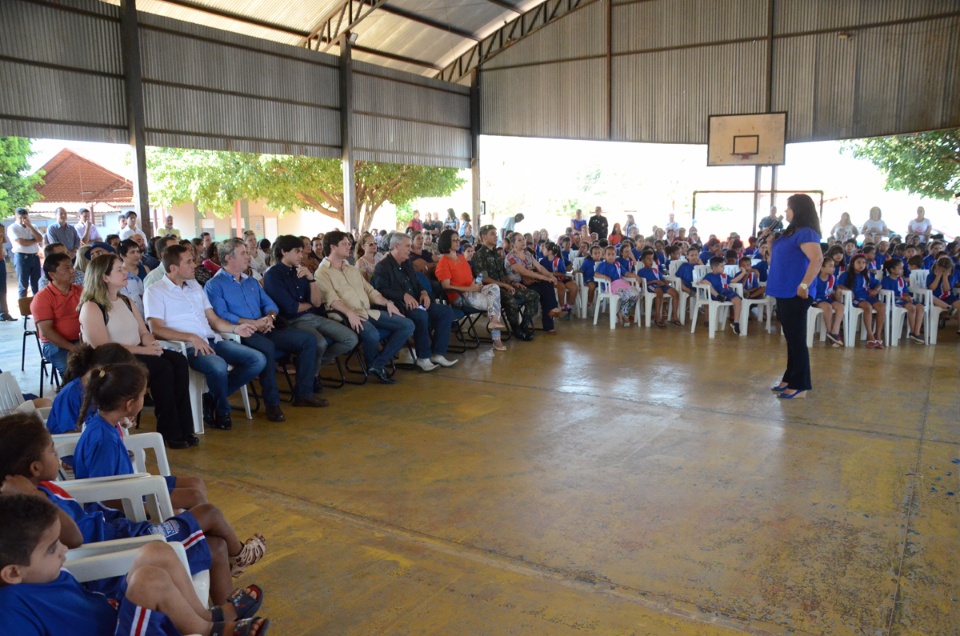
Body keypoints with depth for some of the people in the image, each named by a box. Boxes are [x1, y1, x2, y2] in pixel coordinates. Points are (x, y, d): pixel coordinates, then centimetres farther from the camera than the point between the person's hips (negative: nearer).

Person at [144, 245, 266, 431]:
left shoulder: (195, 286, 22)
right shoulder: (155, 292, 1)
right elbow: (156, 329, -11)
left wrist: (235, 328, 1)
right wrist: (191, 337, -22)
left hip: (212, 340, 7)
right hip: (187, 346, -7)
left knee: (258, 360, -11)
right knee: (218, 367, -37)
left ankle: (212, 398, 1)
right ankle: (222, 411, -6)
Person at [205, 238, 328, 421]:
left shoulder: (251, 281, 24)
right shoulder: (214, 285, 0)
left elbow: (270, 304, 17)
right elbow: (221, 315, -15)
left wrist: (270, 318, -7)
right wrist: (253, 323, -19)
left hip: (264, 330, 7)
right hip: (241, 334, -7)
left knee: (308, 339, -6)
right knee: (266, 347, -39)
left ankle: (304, 393, 0)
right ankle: (272, 402, -25)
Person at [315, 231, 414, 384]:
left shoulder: (351, 269, 24)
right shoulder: (322, 272, 0)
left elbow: (369, 290, 24)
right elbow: (331, 299, -15)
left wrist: (387, 302, 7)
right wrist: (349, 313, -31)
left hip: (369, 311, 8)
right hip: (349, 315, -8)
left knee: (407, 325, -7)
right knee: (372, 335, -38)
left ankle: (378, 365, -8)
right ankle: (372, 364, -3)